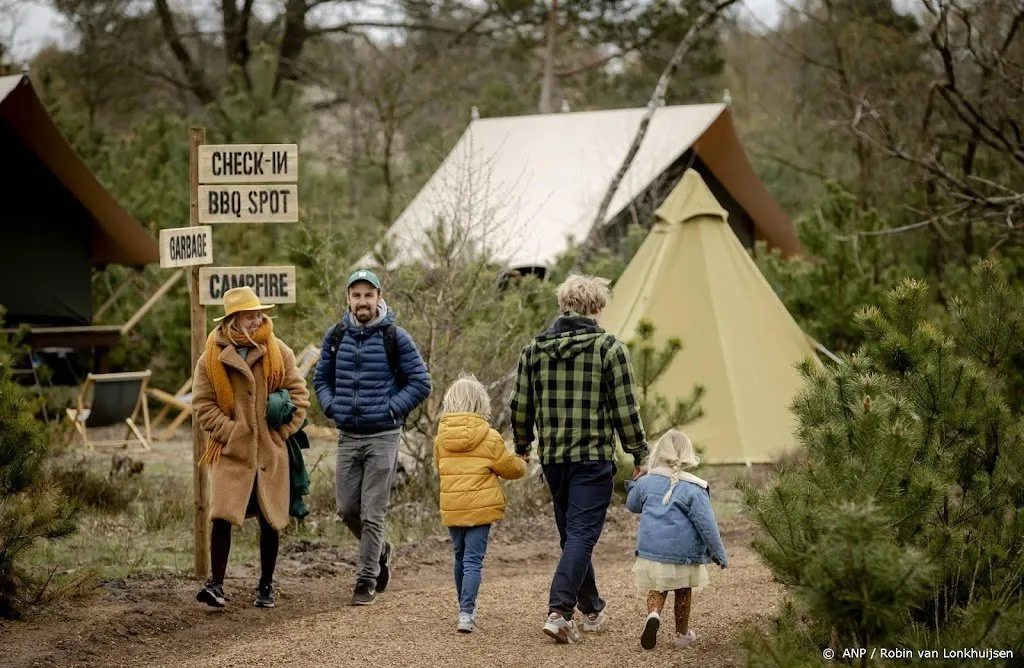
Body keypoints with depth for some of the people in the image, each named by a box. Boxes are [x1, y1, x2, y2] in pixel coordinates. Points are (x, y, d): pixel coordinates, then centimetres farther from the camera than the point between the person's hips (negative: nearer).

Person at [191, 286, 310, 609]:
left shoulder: (278, 352, 2)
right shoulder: (212, 357, -2)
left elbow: (298, 394, 5)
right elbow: (203, 403, 0)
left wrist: (281, 432, -3)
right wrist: (228, 431, -11)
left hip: (270, 450, 2)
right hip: (231, 450, -2)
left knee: (270, 520, 7)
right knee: (222, 515, -15)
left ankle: (266, 586, 20)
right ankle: (216, 583, -7)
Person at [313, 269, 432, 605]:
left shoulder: (395, 338, -6)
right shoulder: (336, 337, 5)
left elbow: (420, 383, -3)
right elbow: (321, 379, 18)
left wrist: (391, 409, -11)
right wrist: (331, 407, 0)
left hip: (383, 436, -4)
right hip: (347, 436, 4)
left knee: (372, 513, -3)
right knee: (347, 508, 8)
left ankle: (366, 580, 5)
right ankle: (379, 551, 34)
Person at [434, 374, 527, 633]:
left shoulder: (441, 437, 3)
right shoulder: (489, 437, -9)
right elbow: (510, 468, 0)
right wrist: (522, 465, 22)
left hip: (451, 507, 4)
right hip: (480, 507, -4)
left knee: (460, 558, 20)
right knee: (473, 561, -5)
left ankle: (466, 608, 32)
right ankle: (466, 613, -18)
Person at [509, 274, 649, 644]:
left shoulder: (533, 349, 4)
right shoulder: (609, 348, -8)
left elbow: (519, 406, 8)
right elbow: (625, 409, -8)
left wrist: (522, 446, 24)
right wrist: (639, 453, 3)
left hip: (552, 458, 5)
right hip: (593, 458, -5)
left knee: (572, 533, 18)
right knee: (582, 534, -5)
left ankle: (592, 610, 29)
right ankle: (558, 610, -19)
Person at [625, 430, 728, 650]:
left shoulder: (646, 482, 1)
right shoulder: (693, 489, -11)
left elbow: (632, 505, 20)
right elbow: (706, 524, -11)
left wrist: (632, 487, 39)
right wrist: (719, 553, -2)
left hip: (650, 549, 2)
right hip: (683, 553, -2)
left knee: (657, 588, 15)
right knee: (683, 591, 16)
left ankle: (653, 614, -16)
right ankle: (682, 633, 25)